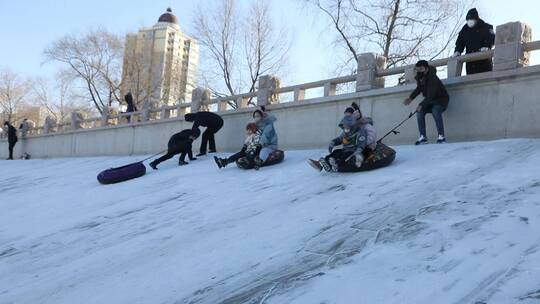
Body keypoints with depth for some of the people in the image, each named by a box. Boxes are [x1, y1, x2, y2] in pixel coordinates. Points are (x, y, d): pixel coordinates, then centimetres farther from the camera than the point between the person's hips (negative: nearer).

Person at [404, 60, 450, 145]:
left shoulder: (433, 78, -29)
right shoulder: (420, 77, -6)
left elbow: (431, 95, -33)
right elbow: (419, 88, 12)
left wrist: (421, 105, -38)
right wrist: (411, 98, 1)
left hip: (441, 99, -7)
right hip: (430, 101, 7)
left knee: (435, 111, -35)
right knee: (420, 112, -17)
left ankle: (441, 136, -27)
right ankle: (423, 137, -14)